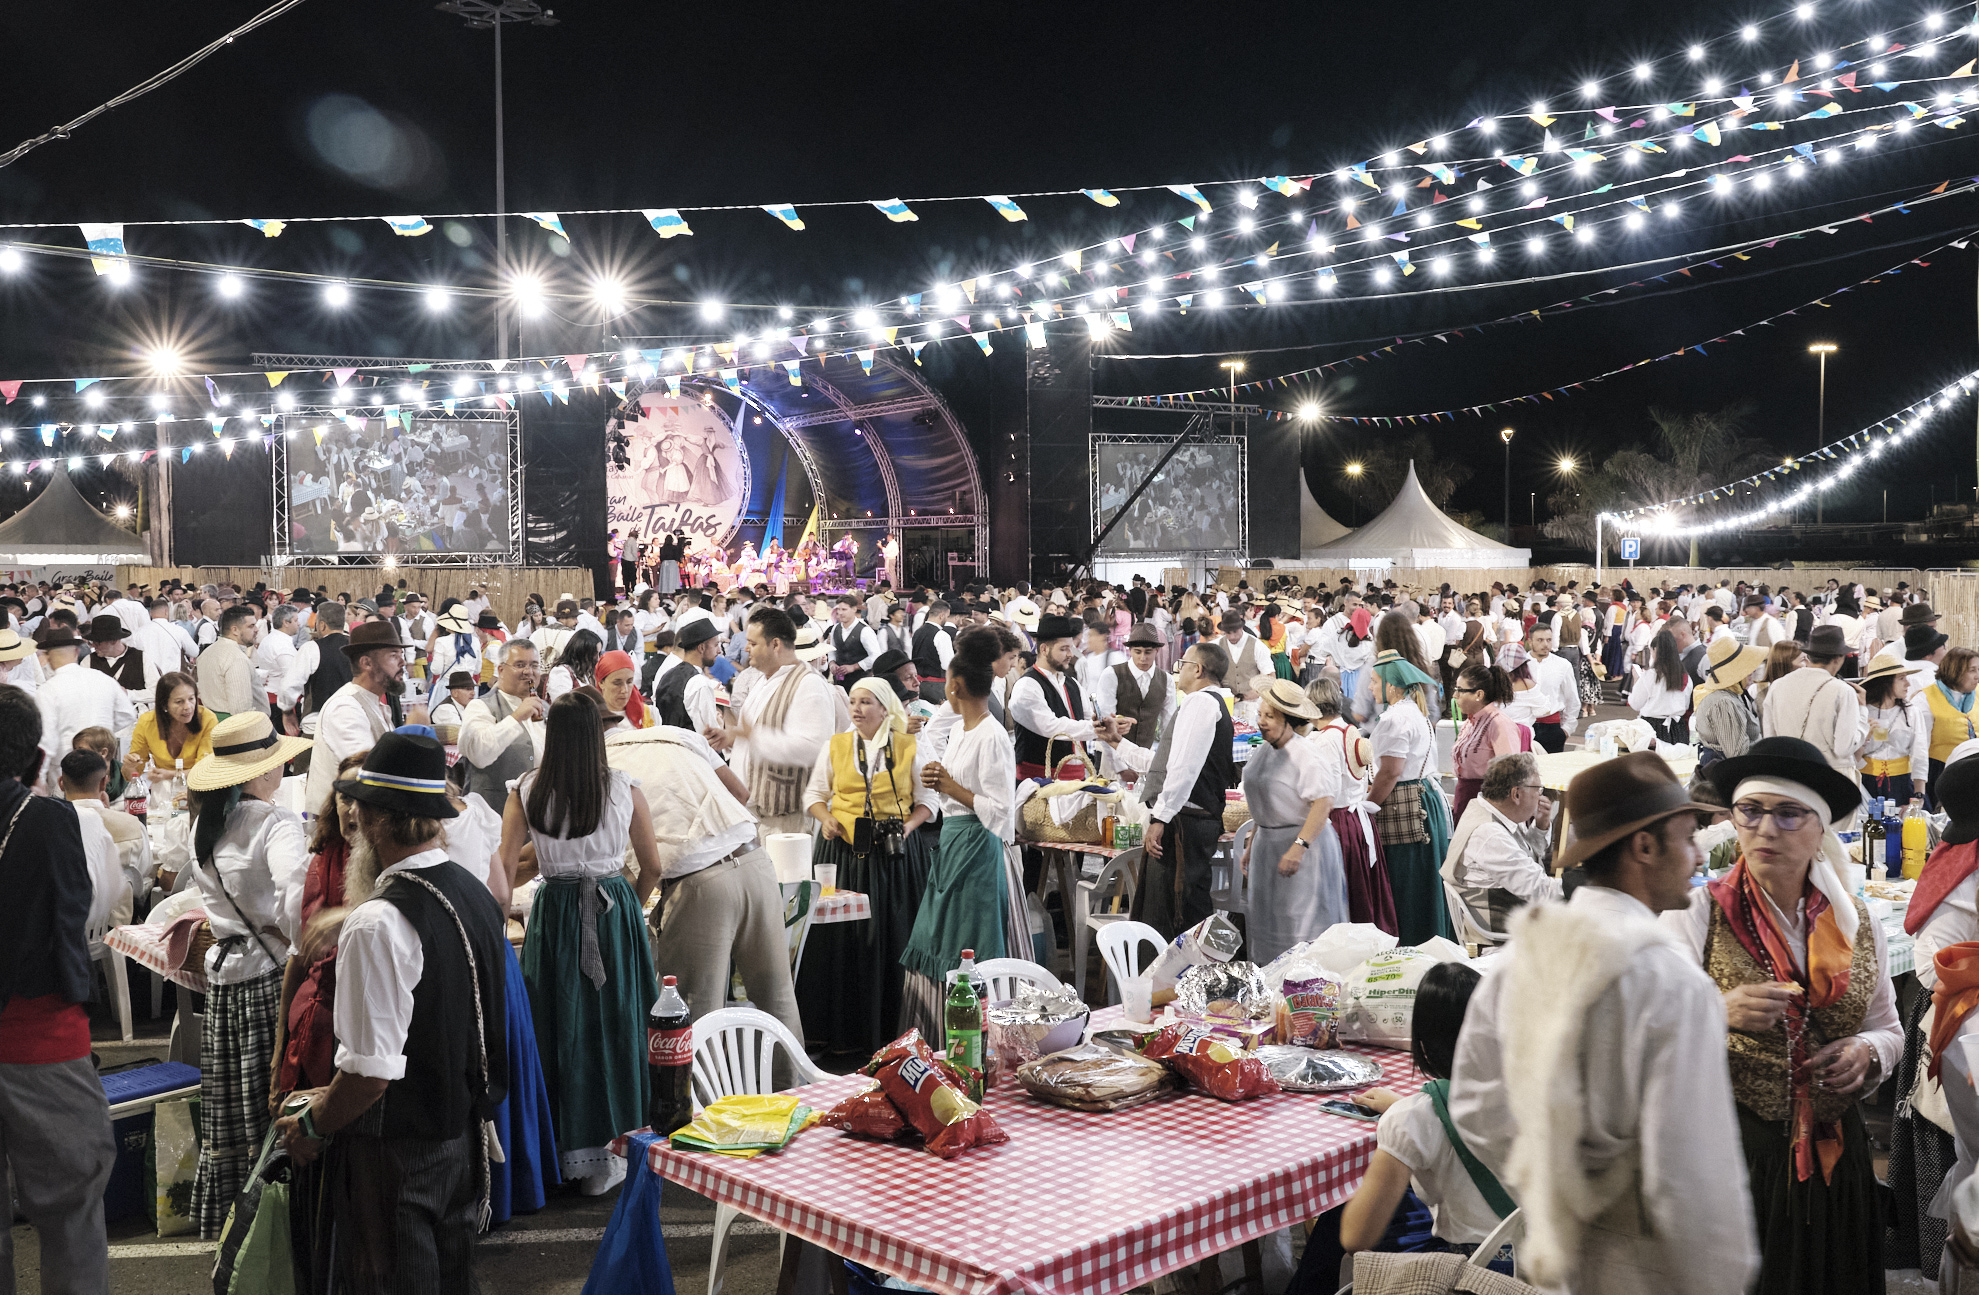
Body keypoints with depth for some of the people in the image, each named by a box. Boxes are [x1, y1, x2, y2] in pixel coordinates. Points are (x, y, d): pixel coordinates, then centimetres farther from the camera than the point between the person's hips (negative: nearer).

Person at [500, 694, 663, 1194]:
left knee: (562, 1027, 10)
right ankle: (605, 1155, 18)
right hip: (616, 911, 0)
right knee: (613, 1024, 10)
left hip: (555, 913, 0)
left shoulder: (528, 790, -3)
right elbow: (652, 867, 5)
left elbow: (506, 864, -6)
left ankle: (568, 1147, 17)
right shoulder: (623, 787, -2)